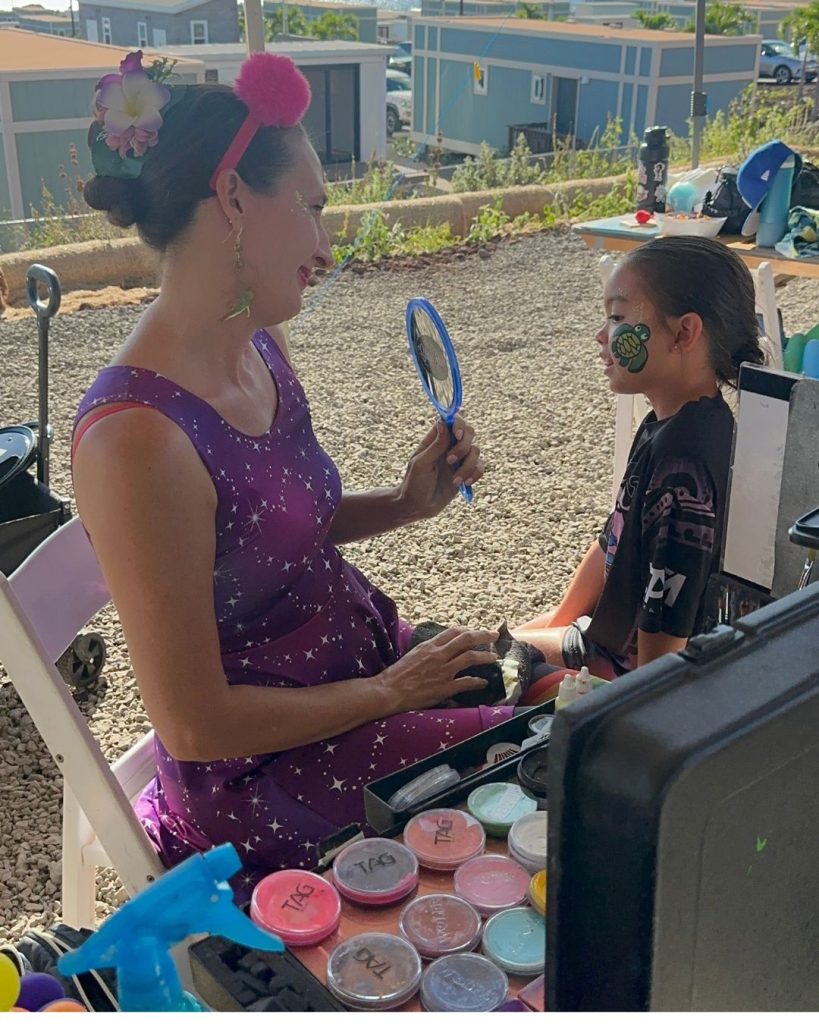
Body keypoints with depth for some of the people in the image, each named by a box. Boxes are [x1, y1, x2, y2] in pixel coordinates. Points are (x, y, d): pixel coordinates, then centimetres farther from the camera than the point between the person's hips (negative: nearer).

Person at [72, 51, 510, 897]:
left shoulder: (260, 345, -4)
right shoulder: (137, 437, -30)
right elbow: (195, 726, -24)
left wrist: (408, 503, -4)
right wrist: (389, 692, -15)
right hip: (264, 769, -8)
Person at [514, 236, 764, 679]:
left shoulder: (685, 463, -31)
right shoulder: (663, 426, 1)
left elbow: (666, 631, -28)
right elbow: (612, 542, 12)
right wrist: (558, 621, 16)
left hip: (626, 667, -9)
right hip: (614, 635, 9)